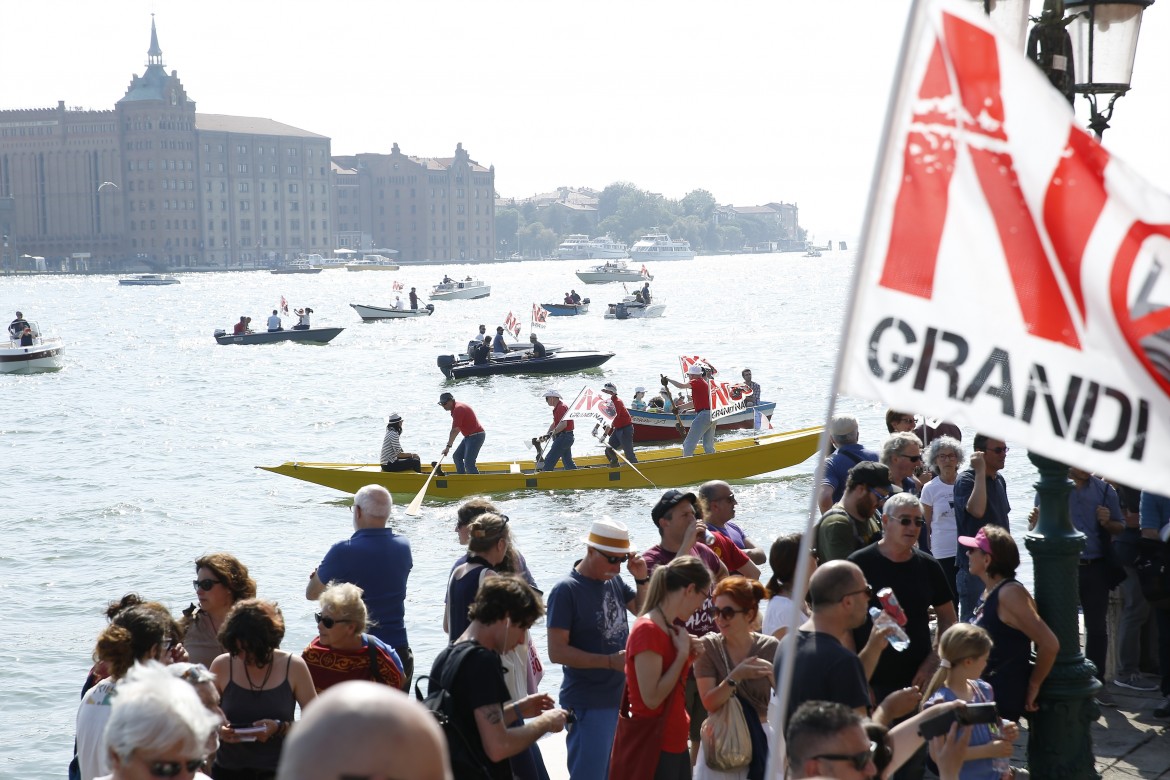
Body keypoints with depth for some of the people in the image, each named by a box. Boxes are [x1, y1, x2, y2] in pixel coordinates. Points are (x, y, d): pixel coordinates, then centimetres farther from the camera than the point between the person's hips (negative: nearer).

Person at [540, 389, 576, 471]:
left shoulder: (562, 407, -15)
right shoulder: (557, 408, 18)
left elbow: (564, 424, -26)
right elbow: (555, 424, 23)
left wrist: (552, 433, -28)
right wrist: (547, 435, 12)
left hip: (564, 436, -11)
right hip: (567, 437, 11)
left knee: (549, 459, -10)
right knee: (568, 461, 14)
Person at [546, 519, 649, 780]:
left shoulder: (614, 581, 3)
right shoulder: (566, 591, -16)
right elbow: (557, 651, -19)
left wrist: (642, 579, -1)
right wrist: (609, 661, -24)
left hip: (621, 698, 7)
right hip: (588, 706, -7)